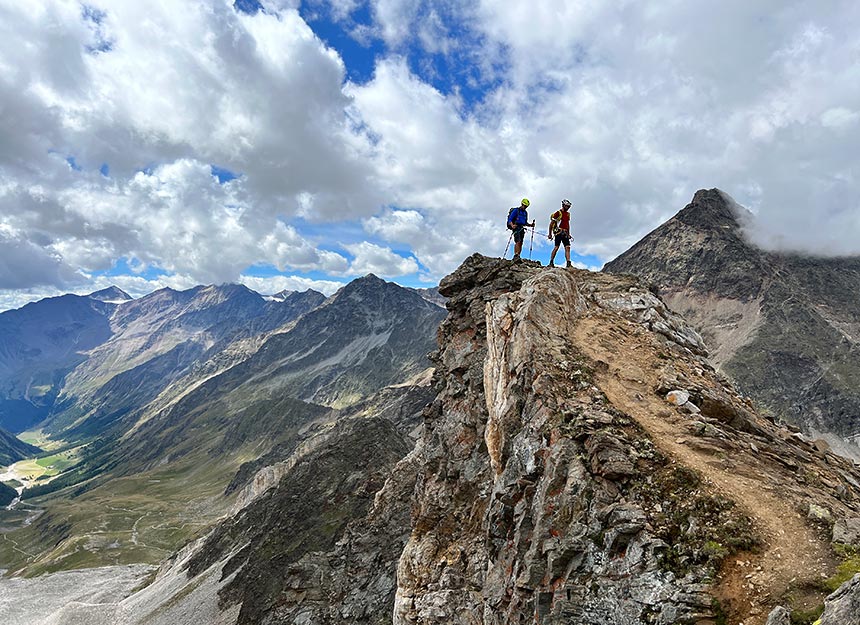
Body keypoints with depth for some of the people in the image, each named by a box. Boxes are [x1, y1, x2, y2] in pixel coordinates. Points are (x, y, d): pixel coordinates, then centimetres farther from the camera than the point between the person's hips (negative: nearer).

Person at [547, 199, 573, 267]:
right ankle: (551, 262, -1)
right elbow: (551, 223, -5)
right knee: (556, 247, -10)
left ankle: (568, 263, -8)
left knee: (567, 247, -4)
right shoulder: (558, 213, -6)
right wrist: (550, 234, -6)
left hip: (565, 233, 7)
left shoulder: (568, 214, 16)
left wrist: (568, 234, 20)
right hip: (558, 232, -7)